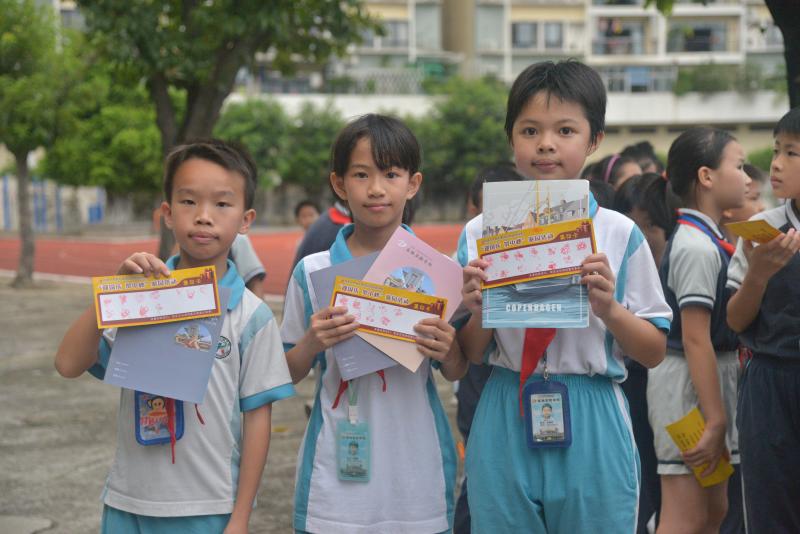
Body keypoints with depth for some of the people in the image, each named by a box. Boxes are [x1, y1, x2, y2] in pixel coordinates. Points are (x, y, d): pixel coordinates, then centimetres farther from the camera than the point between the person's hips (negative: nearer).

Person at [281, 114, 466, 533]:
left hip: (415, 466, 1)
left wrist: (447, 350, -15)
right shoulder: (312, 272, -1)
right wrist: (312, 343, -15)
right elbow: (289, 373, 5)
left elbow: (456, 373, 7)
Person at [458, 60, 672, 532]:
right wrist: (478, 314, -14)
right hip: (506, 425, 1)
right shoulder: (480, 233, 2)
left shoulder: (619, 234, -2)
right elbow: (470, 355, 6)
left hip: (591, 428, -1)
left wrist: (608, 308, -14)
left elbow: (654, 351, 2)